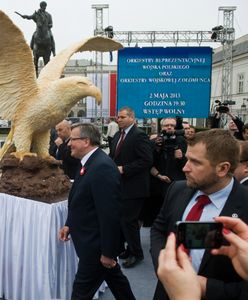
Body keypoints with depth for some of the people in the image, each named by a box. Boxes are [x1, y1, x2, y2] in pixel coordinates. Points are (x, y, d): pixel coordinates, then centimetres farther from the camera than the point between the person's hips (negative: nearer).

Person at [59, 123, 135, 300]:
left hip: (97, 243, -9)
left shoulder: (103, 167, -26)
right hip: (92, 238, 9)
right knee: (114, 277, 24)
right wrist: (69, 224, 10)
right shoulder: (90, 162, 5)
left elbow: (110, 214, -26)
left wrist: (108, 252, -21)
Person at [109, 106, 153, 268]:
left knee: (129, 220, -2)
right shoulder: (117, 135, 11)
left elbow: (147, 160, -22)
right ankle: (131, 248, 33)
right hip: (120, 185, 9)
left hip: (133, 186, -8)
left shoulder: (139, 135, -15)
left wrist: (123, 169, -21)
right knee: (124, 219, 17)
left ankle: (137, 253, 16)